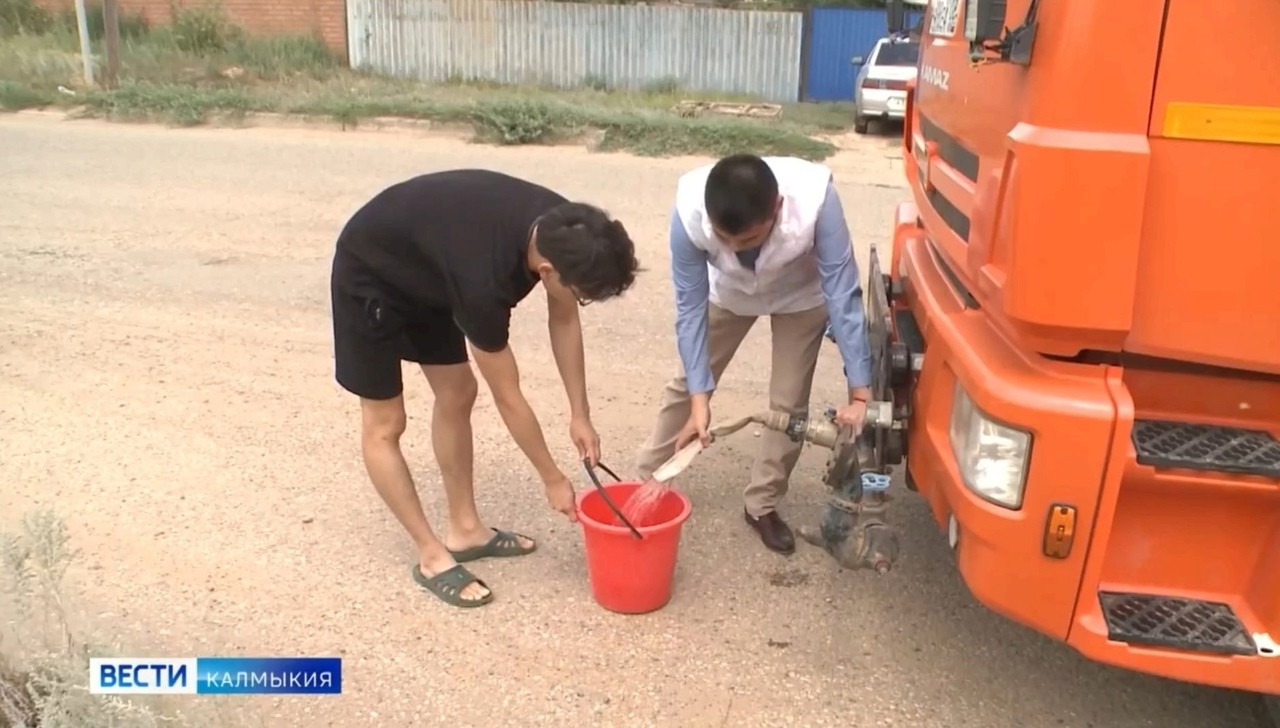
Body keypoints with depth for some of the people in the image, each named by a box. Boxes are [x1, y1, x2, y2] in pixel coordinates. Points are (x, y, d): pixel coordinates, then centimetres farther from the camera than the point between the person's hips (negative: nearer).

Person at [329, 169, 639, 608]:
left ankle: (465, 529, 22)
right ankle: (432, 557, 8)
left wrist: (580, 415, -3)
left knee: (456, 395, 10)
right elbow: (508, 398, -28)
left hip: (426, 269, 8)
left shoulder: (562, 231, -22)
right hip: (370, 275, -7)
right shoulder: (484, 281, -41)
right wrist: (553, 480, -16)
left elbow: (563, 319, -3)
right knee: (384, 424, -3)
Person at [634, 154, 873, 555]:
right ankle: (645, 480, 27)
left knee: (788, 402, -2)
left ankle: (762, 504, 19)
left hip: (802, 295, -1)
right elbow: (690, 307, -28)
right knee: (687, 382, 8)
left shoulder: (815, 198, -42)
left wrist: (860, 393, -36)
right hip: (729, 292, 1)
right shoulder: (690, 209, -39)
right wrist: (700, 399, -31)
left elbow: (843, 296, -35)